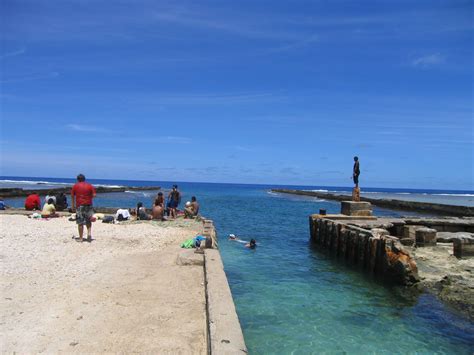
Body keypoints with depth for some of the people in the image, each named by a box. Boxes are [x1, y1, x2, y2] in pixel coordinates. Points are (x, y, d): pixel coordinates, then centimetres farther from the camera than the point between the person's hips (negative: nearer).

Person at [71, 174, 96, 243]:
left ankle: (80, 238, 8)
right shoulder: (90, 186, 5)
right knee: (88, 221, 16)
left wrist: (73, 206, 10)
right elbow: (94, 195, 0)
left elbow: (72, 196, 4)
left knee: (80, 223, 3)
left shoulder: (75, 186, 3)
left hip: (79, 206, -2)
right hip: (88, 205, 2)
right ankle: (89, 233, -2)